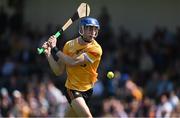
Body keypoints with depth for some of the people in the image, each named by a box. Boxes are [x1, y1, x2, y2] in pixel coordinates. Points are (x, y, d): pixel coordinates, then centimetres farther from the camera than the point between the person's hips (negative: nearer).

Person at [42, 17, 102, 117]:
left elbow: (73, 62, -26)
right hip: (72, 89, 0)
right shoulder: (69, 45, -3)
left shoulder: (96, 49, -16)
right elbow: (58, 71, -2)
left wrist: (54, 49, -21)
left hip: (86, 90, 0)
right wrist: (48, 54, -14)